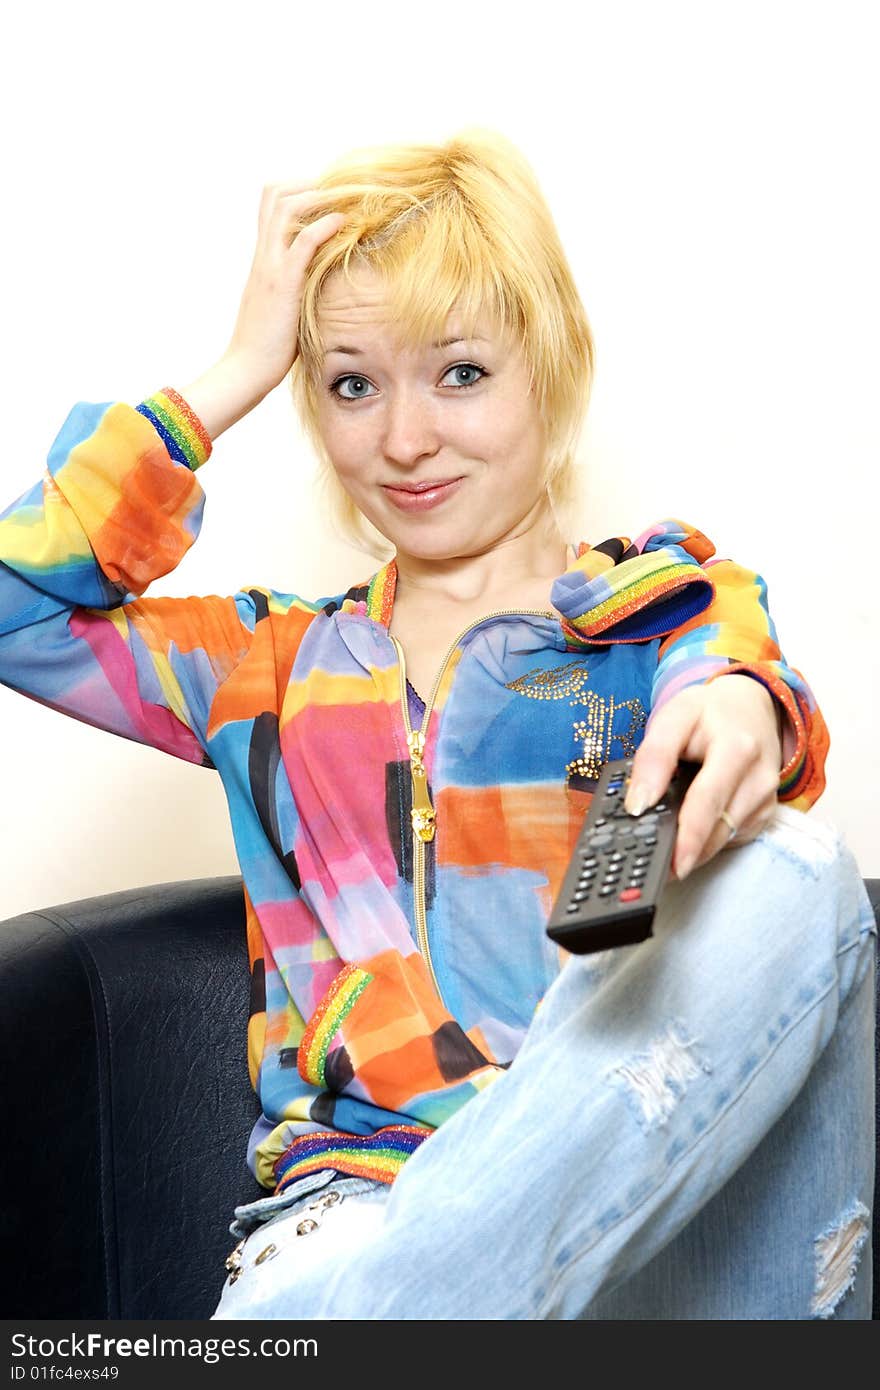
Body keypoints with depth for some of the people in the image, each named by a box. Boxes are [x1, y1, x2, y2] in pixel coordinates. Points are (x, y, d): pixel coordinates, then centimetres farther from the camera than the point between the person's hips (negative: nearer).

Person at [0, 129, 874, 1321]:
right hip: (359, 1196, -3)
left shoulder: (671, 595, 17)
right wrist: (233, 378, 10)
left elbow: (735, 671, -8)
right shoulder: (278, 667, 22)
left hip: (647, 1183, 3)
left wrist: (740, 710, -35)